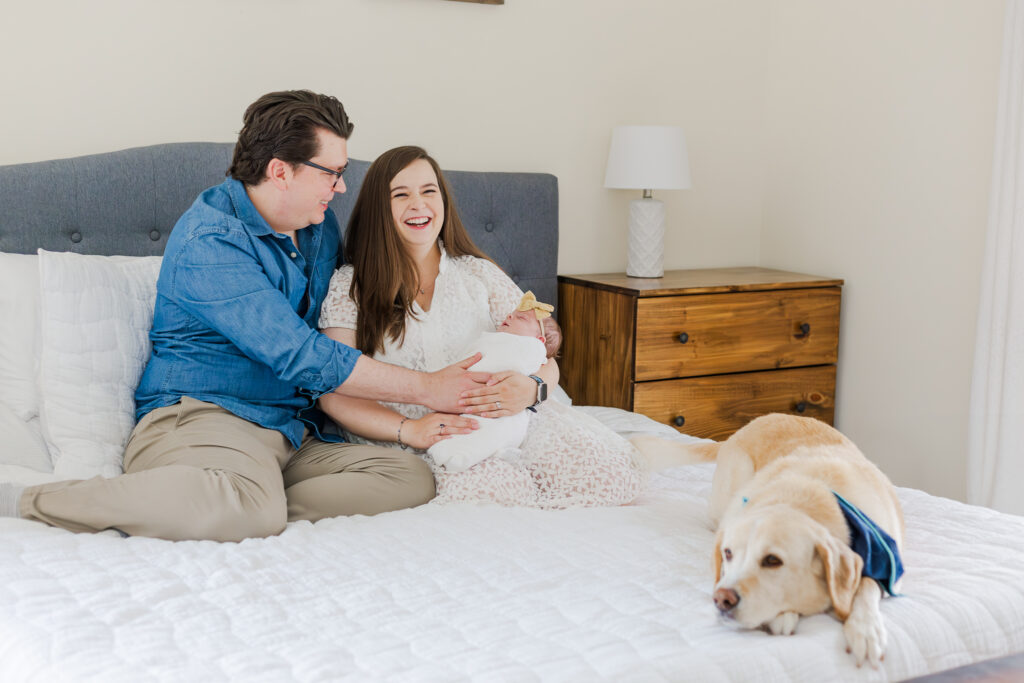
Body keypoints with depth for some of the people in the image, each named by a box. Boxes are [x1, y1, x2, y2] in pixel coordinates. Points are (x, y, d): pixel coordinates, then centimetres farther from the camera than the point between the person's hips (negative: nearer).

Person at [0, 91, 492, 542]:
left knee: (412, 479, -16)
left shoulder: (321, 227, 16)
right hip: (198, 413, -8)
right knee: (252, 507, -40)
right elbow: (300, 356, -19)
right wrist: (426, 388, -13)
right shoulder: (209, 240, -12)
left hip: (295, 436, 8)